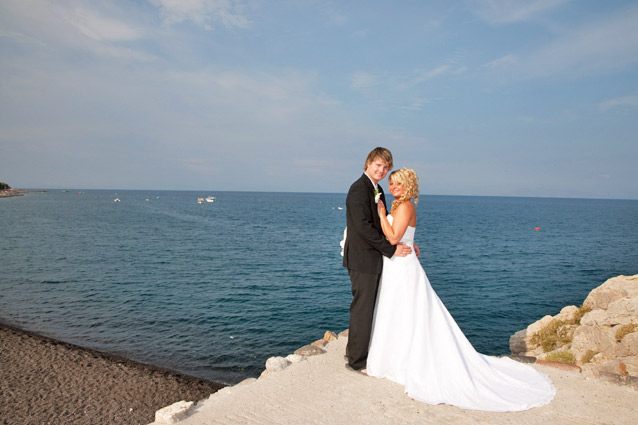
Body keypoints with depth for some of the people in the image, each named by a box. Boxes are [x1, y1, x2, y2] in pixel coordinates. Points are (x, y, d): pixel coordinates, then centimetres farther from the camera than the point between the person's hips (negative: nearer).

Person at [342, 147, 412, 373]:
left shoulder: (378, 190, 14)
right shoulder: (359, 189, -16)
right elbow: (363, 226, -24)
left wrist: (403, 244, 5)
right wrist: (391, 249, -20)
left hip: (372, 257, 10)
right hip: (362, 258, -10)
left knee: (366, 307, 19)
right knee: (363, 308, 0)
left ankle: (354, 350, 35)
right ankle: (357, 361, 15)